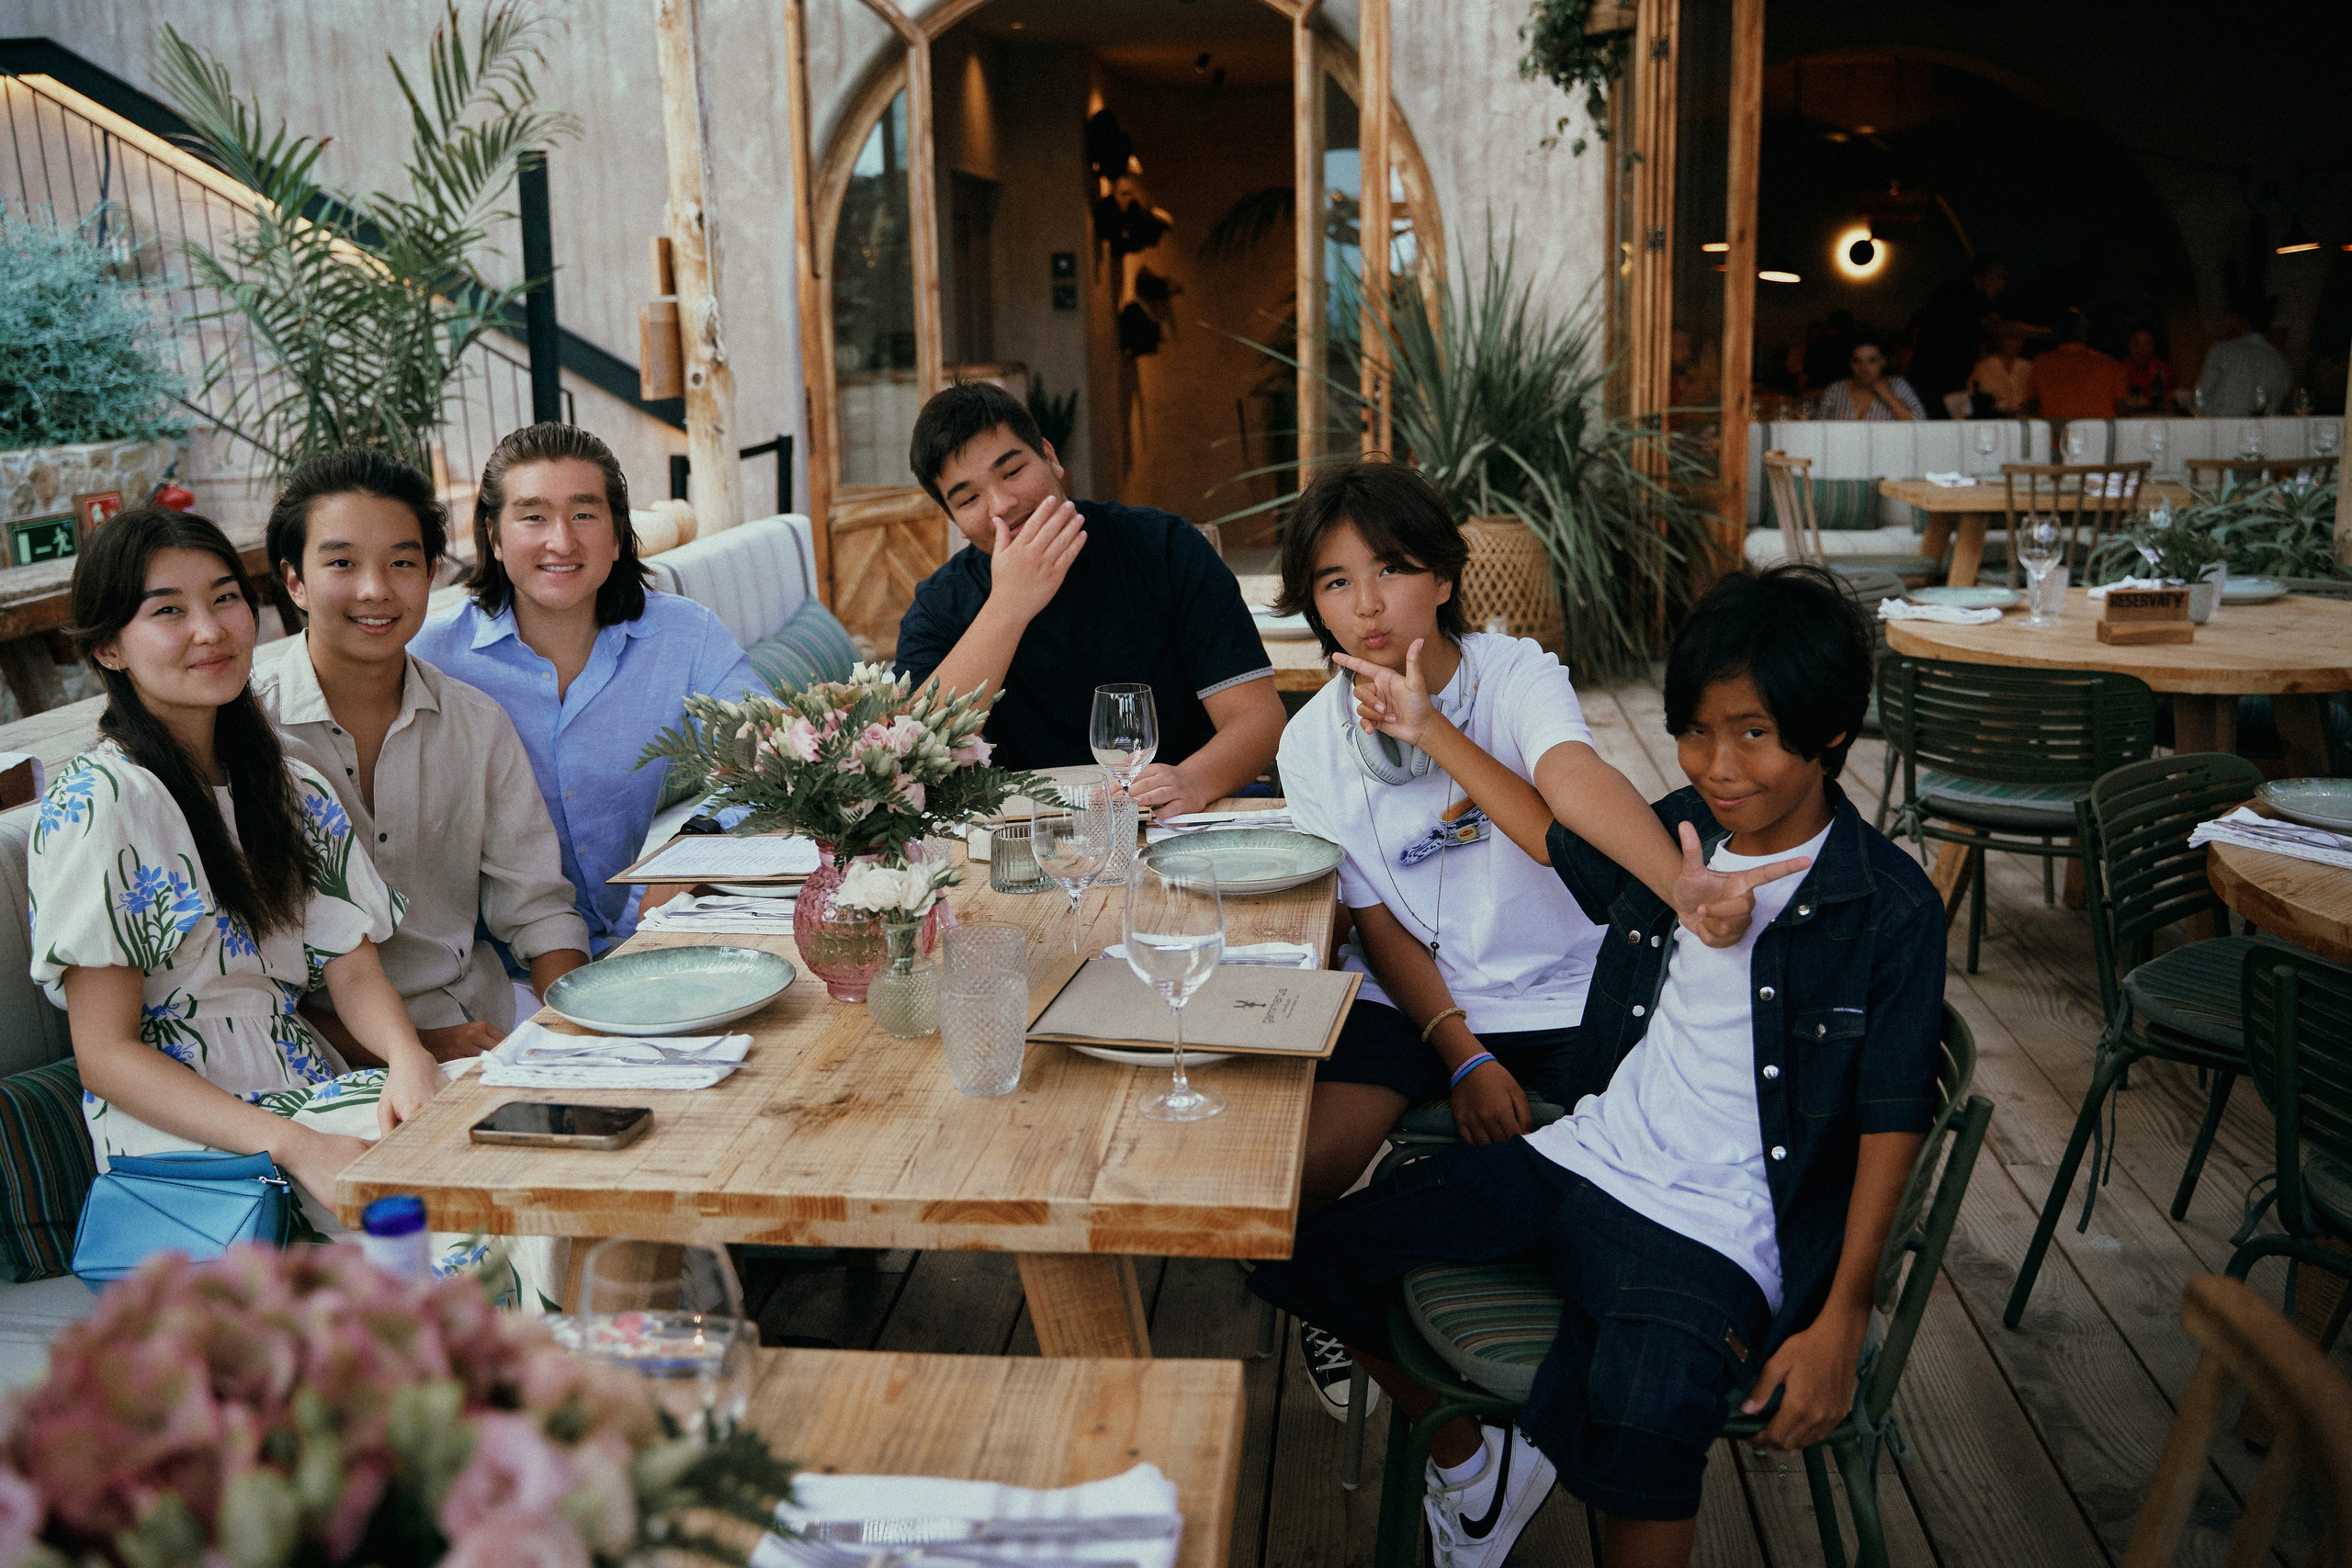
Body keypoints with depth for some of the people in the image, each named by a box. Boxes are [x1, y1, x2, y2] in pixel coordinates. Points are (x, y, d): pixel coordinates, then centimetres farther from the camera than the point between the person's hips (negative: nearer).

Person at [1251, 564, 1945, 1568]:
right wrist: (1431, 731, 26)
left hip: (1717, 1225, -6)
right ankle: (1469, 1460, 24)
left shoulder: (1894, 912, -10)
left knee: (1646, 1421, -38)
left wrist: (1841, 1321, -12)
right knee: (1315, 1250, 1)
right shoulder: (1676, 834, 6)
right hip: (1583, 1156, 7)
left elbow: (1892, 1122, -8)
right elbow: (1560, 840, 27)